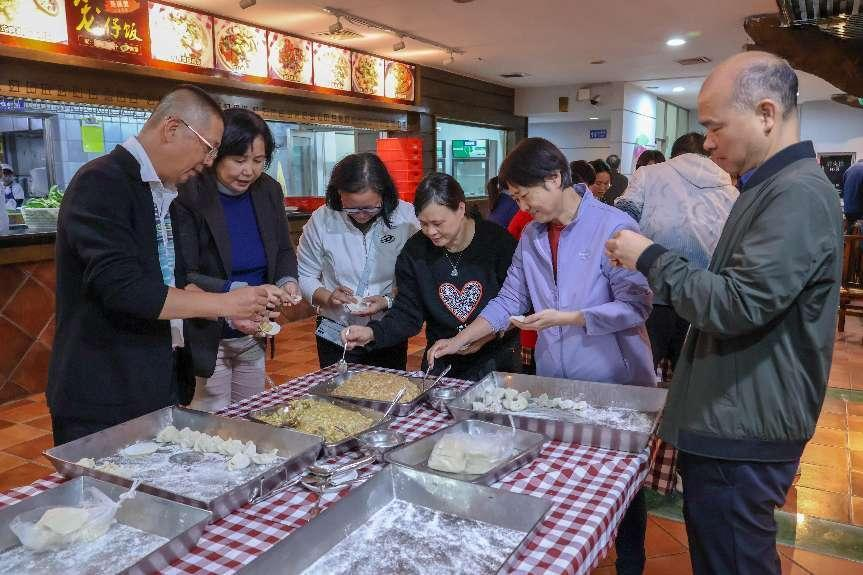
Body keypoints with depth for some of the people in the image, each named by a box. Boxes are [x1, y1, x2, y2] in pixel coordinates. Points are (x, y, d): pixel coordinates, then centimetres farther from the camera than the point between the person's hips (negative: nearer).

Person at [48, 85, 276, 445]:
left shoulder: (164, 192, 11)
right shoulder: (101, 183, -16)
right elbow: (122, 288, -26)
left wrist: (234, 312, 5)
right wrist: (225, 303, -20)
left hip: (163, 386, 8)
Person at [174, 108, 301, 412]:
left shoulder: (269, 191, -1)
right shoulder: (188, 196, -17)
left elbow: (284, 251, 8)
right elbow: (184, 277, -19)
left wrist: (287, 281, -13)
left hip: (254, 336, 6)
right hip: (205, 339, -5)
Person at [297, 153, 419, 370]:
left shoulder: (405, 217, -13)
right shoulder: (321, 221, -10)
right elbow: (304, 276, -4)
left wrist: (388, 301, -25)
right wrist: (327, 298, -21)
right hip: (335, 336, 0)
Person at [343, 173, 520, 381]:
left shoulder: (498, 241, -14)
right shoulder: (415, 250, -6)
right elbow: (407, 312, -7)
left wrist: (491, 333, -24)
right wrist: (373, 333, -23)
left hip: (497, 361, -2)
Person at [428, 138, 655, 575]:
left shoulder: (613, 227, -15)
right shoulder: (531, 236, 5)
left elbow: (636, 306, -17)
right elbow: (508, 301, 7)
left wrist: (567, 318, -22)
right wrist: (460, 340, -1)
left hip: (614, 383, -5)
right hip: (554, 383, 5)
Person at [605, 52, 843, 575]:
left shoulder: (798, 194, -21)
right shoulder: (773, 186, 13)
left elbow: (736, 306, -26)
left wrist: (651, 258, -16)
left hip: (744, 433, -10)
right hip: (731, 418, 10)